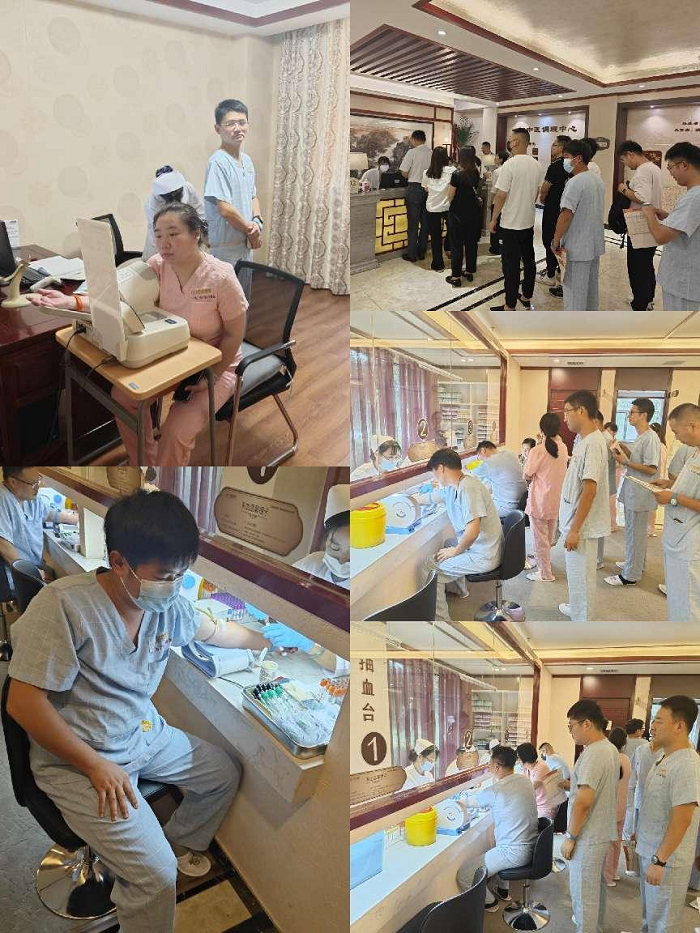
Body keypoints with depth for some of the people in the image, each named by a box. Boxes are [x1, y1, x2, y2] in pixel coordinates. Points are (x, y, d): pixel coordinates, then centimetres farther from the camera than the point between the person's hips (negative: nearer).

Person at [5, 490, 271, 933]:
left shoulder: (169, 602, -7)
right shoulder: (63, 606, -28)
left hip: (147, 733, 7)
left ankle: (180, 842, 41)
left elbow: (215, 631, 14)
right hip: (76, 758, -7)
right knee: (156, 876, -18)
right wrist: (98, 767, -21)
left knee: (226, 773, 16)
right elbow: (24, 703, -25)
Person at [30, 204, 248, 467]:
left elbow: (234, 335, -15)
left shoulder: (221, 278, -23)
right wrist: (71, 301, -34)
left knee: (176, 430, -23)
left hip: (215, 364, -6)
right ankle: (142, 464, 18)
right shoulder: (157, 266, -9)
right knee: (122, 396, -3)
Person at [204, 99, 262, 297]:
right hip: (225, 249, -8)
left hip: (246, 245, 8)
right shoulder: (218, 162, -16)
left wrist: (257, 222, 0)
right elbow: (225, 208, -21)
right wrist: (251, 230, -9)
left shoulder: (247, 160, 10)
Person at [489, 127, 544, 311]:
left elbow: (501, 195, -17)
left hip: (511, 224, -7)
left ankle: (510, 306, 0)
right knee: (529, 260, 16)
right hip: (529, 222, 7)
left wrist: (493, 220, -8)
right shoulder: (536, 165, 5)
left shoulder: (510, 165, -17)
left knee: (511, 265, -3)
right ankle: (526, 296, 29)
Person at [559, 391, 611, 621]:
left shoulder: (593, 443, -22)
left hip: (581, 526, -9)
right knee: (576, 574, 23)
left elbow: (589, 490, -25)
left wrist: (575, 529, -23)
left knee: (581, 576, 1)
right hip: (575, 521, 9)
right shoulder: (585, 440, 9)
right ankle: (577, 609, 39)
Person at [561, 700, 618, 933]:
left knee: (583, 894, 3)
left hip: (588, 836, -10)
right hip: (602, 832, 10)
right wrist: (571, 785, 14)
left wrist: (570, 837, -19)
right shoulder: (610, 749, 5)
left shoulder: (593, 753, -26)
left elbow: (583, 802, -27)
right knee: (596, 887, 24)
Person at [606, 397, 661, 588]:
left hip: (639, 495, -10)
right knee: (636, 532, 21)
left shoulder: (650, 438, -19)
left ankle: (630, 576, 5)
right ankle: (637, 564, 34)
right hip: (633, 492, 10)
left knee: (634, 534, -2)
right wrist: (625, 450, 6)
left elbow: (651, 468, -23)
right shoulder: (640, 437, 12)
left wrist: (625, 461, -23)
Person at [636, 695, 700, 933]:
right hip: (649, 851, 9)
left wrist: (660, 860, -26)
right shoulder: (666, 759, 7)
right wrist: (640, 833, 22)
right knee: (649, 913, 22)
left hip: (666, 858, -9)